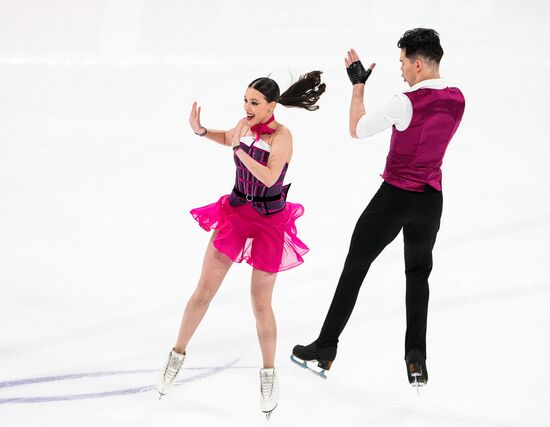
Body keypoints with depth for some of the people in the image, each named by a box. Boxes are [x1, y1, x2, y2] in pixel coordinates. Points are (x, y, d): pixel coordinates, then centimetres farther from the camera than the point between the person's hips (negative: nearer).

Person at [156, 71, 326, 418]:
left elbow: (269, 177, -31)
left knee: (261, 303, 3)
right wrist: (201, 131, 6)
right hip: (235, 212, 5)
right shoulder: (247, 124, -2)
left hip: (269, 223, -5)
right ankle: (178, 354, 19)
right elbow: (229, 139, 22)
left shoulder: (282, 135, -19)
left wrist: (239, 148, -33)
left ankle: (269, 373, 20)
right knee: (204, 290, 4)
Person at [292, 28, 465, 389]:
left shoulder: (407, 103, -20)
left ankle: (325, 349, 13)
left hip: (395, 196, -5)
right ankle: (416, 356, 8)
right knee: (418, 272, 20)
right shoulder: (457, 100, -2)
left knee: (355, 267, 8)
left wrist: (358, 84, -2)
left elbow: (357, 129, -11)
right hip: (432, 199, 5)